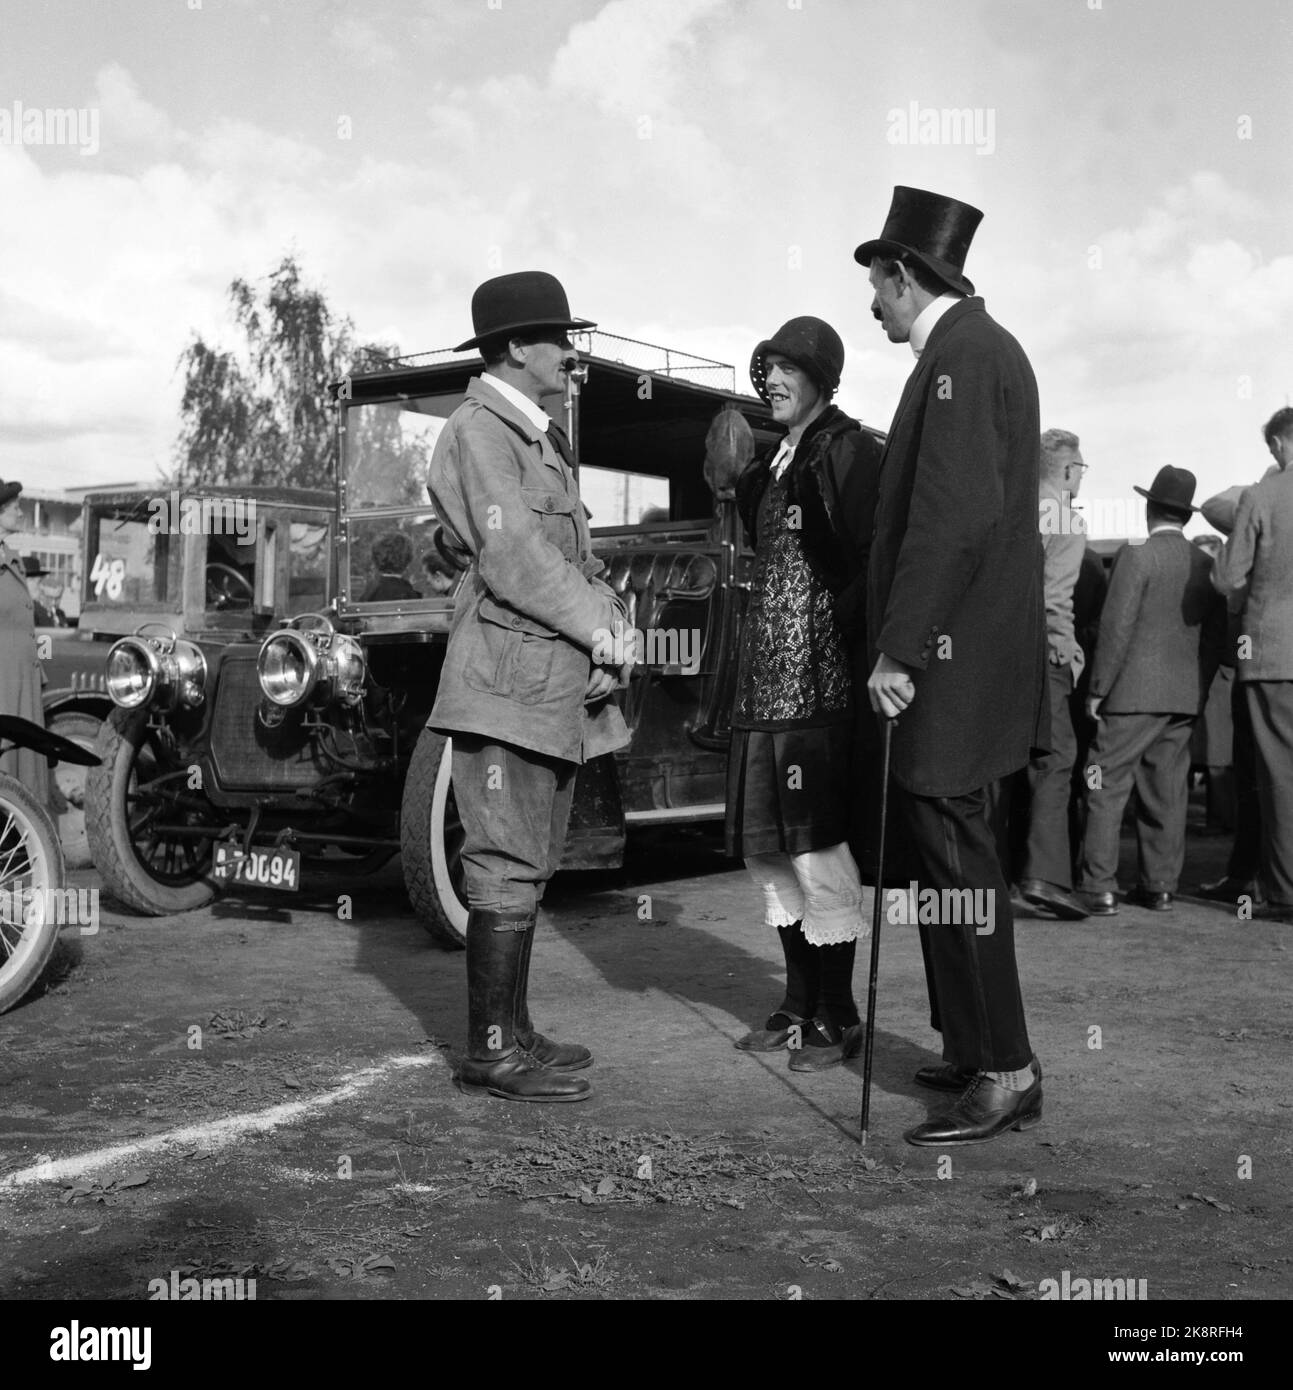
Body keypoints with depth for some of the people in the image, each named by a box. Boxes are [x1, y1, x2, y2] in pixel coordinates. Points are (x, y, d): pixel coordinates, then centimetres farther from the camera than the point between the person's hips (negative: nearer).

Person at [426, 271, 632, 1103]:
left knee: (530, 867, 13)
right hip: (507, 681, -10)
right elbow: (512, 558, -18)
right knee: (509, 869, -7)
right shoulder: (479, 433, -9)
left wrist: (610, 625, 2)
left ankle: (510, 1032, 22)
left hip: (558, 685, 10)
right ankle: (492, 1052, 0)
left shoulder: (545, 438, 22)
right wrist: (598, 630, -12)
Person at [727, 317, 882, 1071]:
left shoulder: (849, 451, -7)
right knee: (773, 847, 11)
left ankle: (838, 1016, 9)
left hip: (821, 683, -8)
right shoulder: (773, 464, 18)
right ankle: (800, 1004, 23)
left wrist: (846, 636, -17)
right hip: (766, 684, 9)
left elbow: (872, 562, -14)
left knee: (818, 845, -4)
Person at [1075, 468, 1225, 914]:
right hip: (1184, 699, 6)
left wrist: (1098, 689, -8)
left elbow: (1116, 629, -14)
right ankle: (1160, 885, 15)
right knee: (1166, 791, 11)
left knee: (1107, 789, -1)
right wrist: (1198, 691, 17)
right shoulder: (1206, 565, 8)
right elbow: (1216, 636, 10)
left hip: (1135, 693, -6)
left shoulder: (1136, 557, -10)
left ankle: (1099, 888, -3)